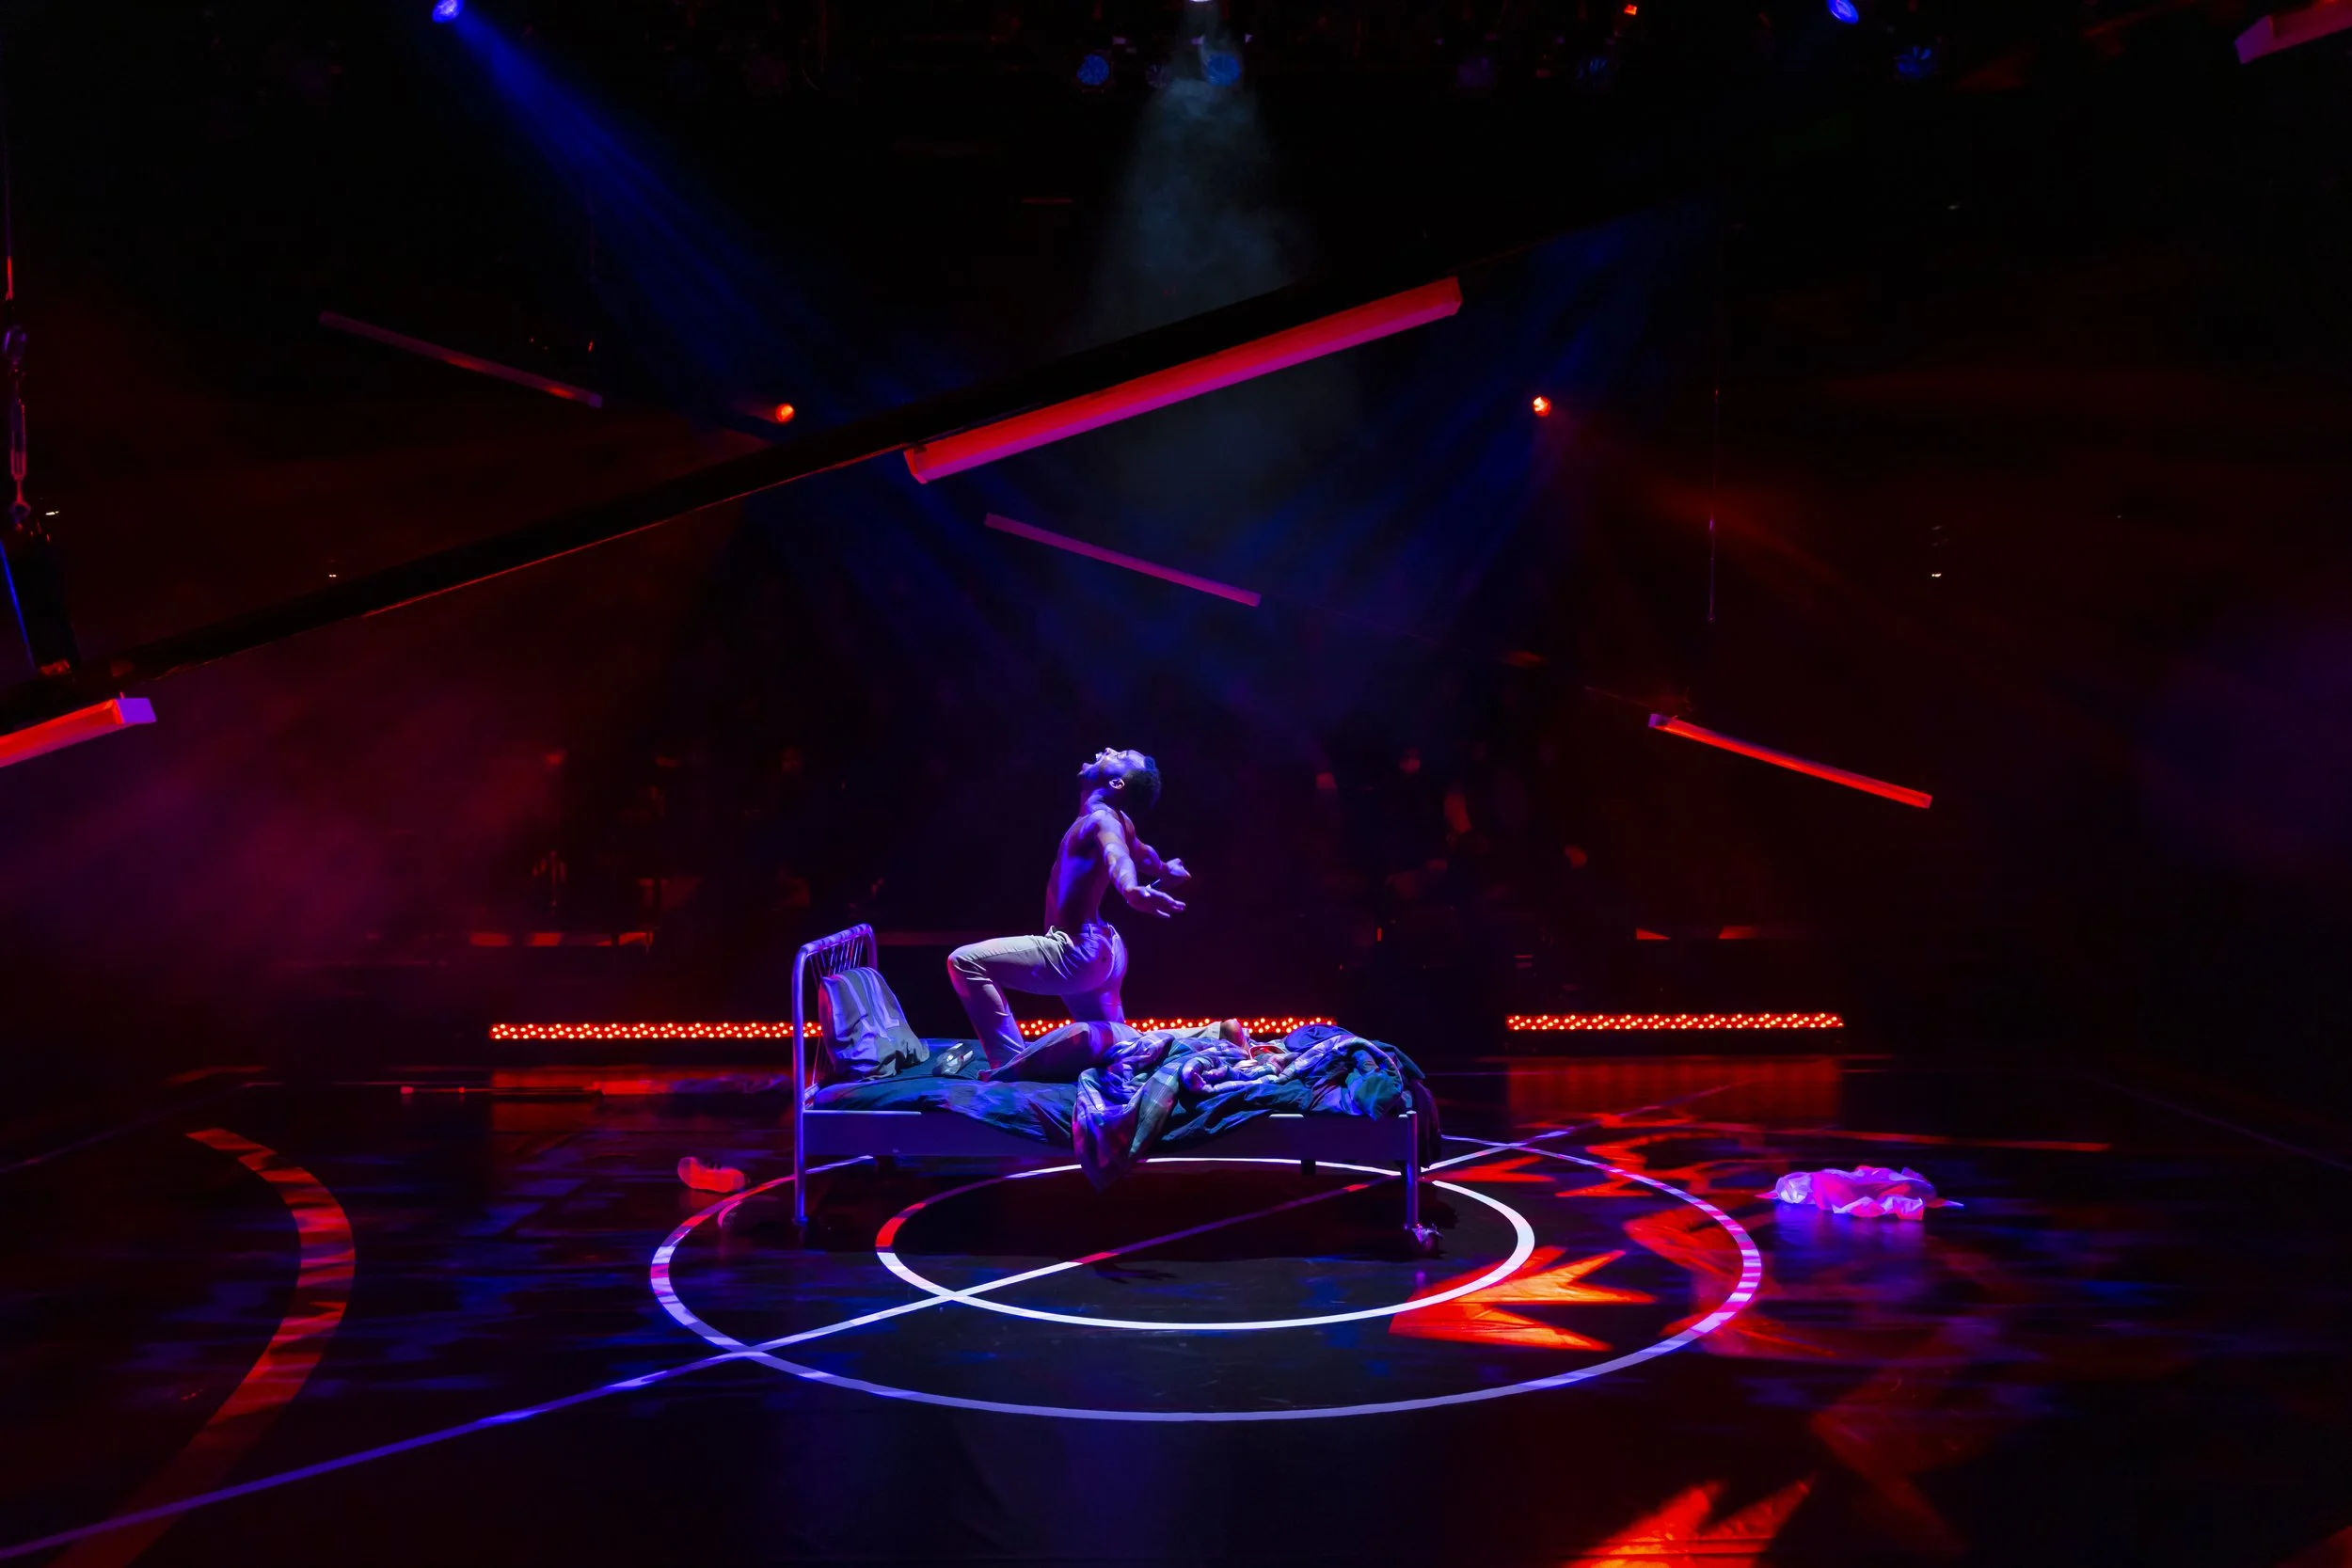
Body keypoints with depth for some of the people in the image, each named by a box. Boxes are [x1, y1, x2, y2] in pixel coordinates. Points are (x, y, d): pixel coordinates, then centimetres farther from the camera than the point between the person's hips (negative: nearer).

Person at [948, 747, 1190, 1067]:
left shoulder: (1102, 819, -14)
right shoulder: (1118, 822, 14)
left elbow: (1117, 855, -38)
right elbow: (1141, 854, 36)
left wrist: (1133, 891, -61)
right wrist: (1164, 869, 61)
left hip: (1076, 955, -10)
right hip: (1101, 953, 10)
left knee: (965, 962, -18)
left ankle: (1013, 1066, -20)